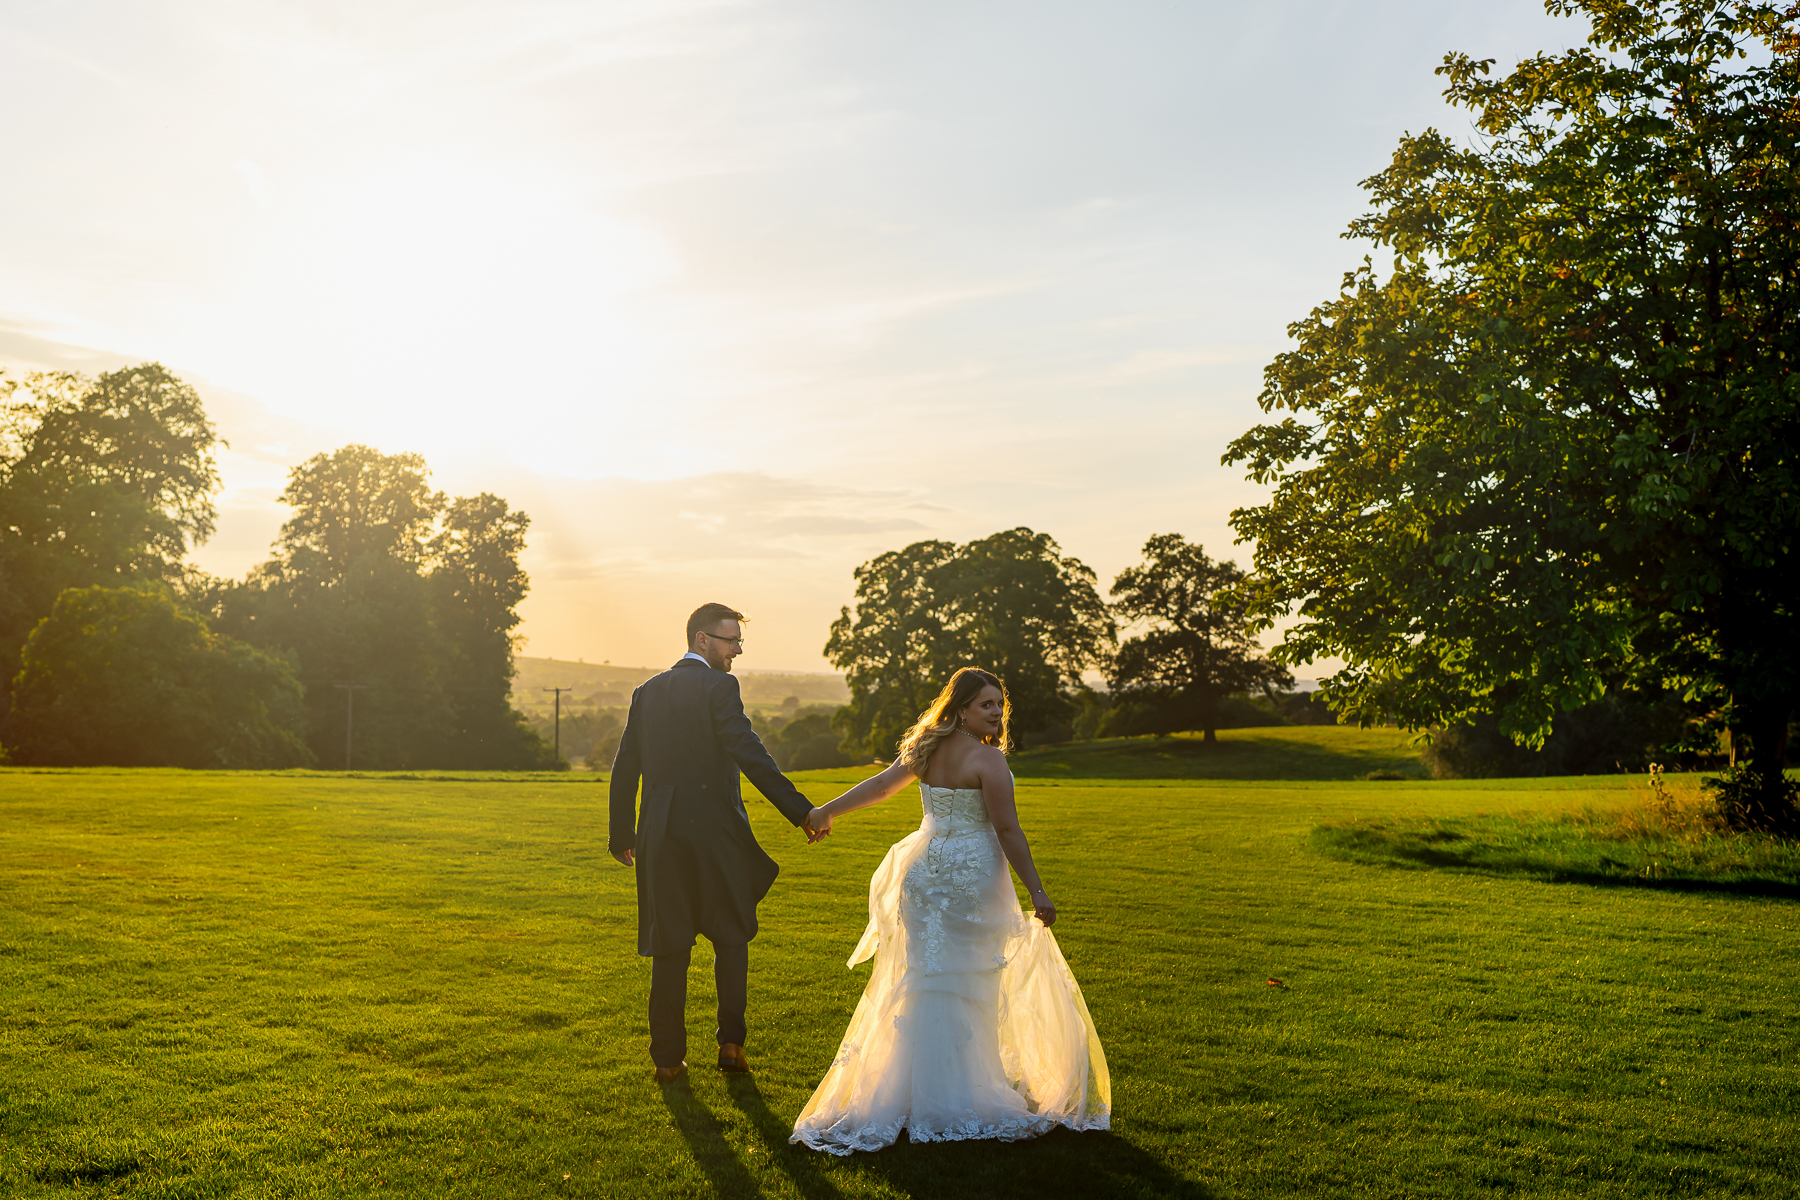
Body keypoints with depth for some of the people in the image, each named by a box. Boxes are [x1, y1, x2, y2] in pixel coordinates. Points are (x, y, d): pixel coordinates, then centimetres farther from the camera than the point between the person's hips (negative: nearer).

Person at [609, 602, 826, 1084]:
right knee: (731, 935, 14)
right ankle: (730, 1042, 10)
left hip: (661, 832, 4)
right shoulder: (719, 687, -8)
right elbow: (748, 753, -20)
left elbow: (625, 768, 11)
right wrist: (800, 811, -22)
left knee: (668, 945, 10)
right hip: (715, 830, -4)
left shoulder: (647, 692, 10)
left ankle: (668, 1057, 14)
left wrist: (620, 834, 20)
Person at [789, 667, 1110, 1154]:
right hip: (971, 875, -6)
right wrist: (1037, 891, -11)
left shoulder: (926, 749, 7)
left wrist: (826, 811, 27)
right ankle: (964, 1098, 12)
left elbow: (879, 785, 15)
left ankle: (912, 1091, 15)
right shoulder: (986, 758, -14)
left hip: (925, 872, 7)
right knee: (970, 985, 4)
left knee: (924, 982, 10)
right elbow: (1007, 829, -16)